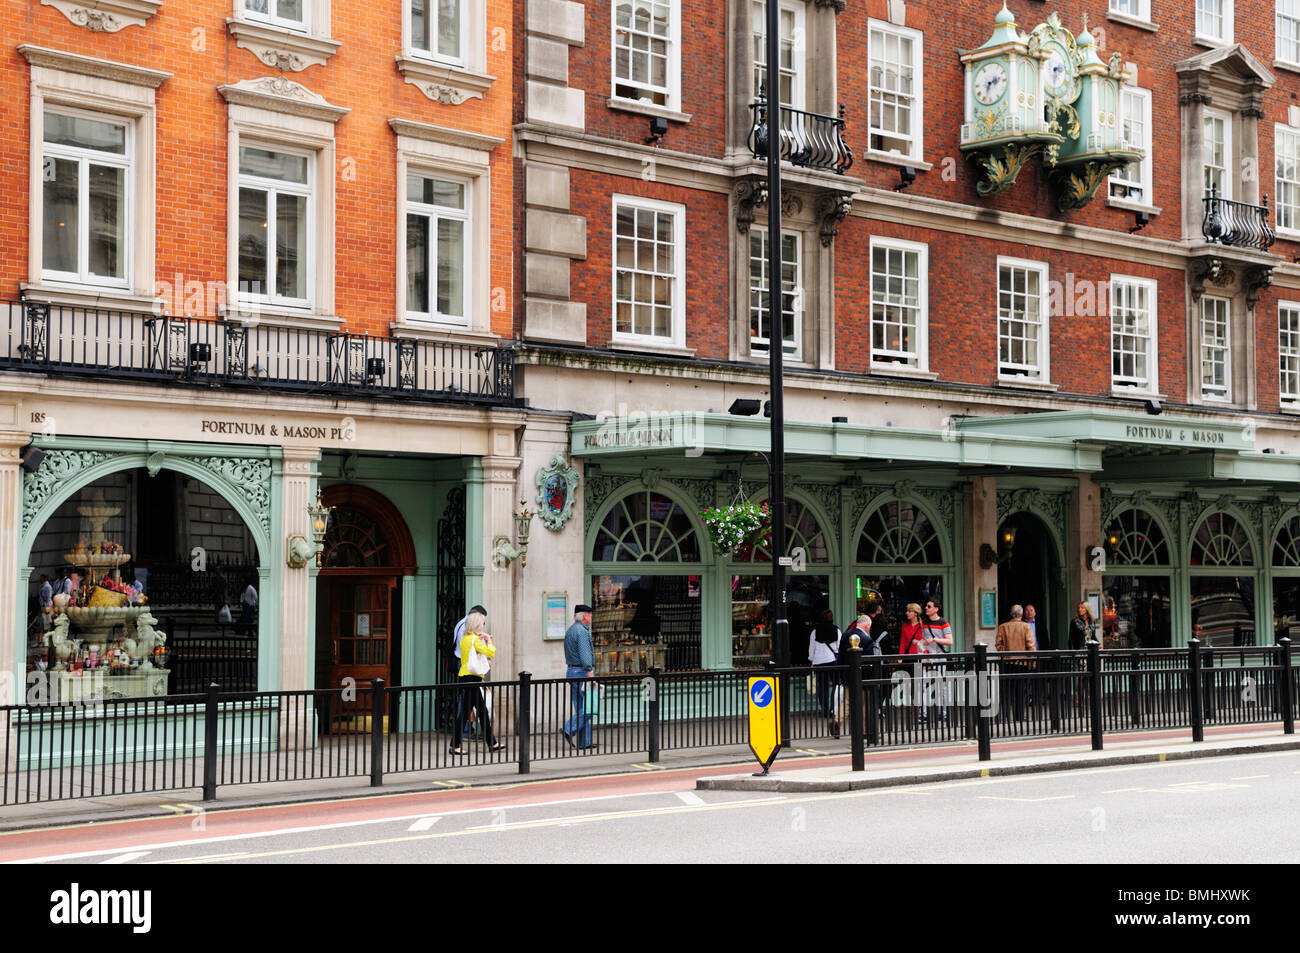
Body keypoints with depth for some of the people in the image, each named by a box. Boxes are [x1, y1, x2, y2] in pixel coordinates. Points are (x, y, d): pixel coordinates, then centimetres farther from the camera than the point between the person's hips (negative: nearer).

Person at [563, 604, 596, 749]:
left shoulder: (569, 631, 17)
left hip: (571, 671, 10)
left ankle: (584, 741, 7)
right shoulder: (582, 631, -13)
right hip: (581, 672, -10)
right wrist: (590, 674, -23)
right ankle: (569, 729, -17)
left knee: (580, 708, 8)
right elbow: (585, 655, -20)